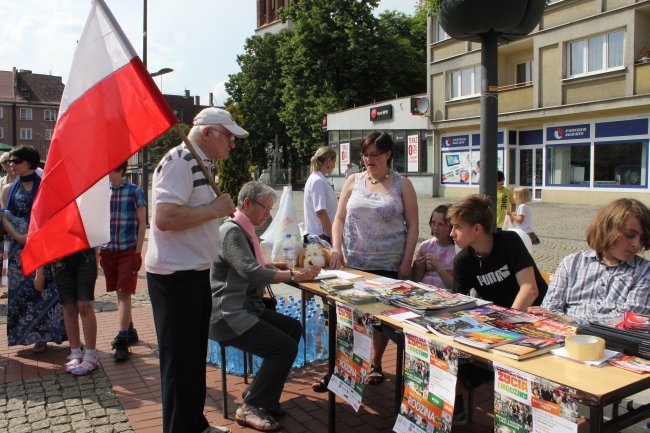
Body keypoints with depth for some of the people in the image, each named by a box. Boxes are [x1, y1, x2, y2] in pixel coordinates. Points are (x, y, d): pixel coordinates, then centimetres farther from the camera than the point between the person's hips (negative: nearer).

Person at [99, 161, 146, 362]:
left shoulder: (134, 191, -5)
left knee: (124, 294, -8)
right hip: (108, 250, 4)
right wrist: (97, 250, 9)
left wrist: (138, 251, -9)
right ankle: (129, 331, 27)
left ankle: (122, 341, -6)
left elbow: (142, 222, -3)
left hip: (128, 250, -4)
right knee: (119, 293, 12)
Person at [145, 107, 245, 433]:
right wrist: (214, 209, -20)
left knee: (195, 356, 19)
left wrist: (220, 209, 10)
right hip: (175, 275, -10)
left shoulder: (199, 164, 15)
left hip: (195, 272, 10)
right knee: (179, 360, 2)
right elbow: (165, 218, -29)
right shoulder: (179, 161, -16)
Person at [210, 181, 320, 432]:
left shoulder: (244, 231, 15)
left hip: (246, 306, 10)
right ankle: (250, 408, -2)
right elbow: (251, 272, -25)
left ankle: (263, 398, 11)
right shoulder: (231, 231, -16)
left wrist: (273, 267, 6)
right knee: (285, 347, -15)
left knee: (294, 329, 6)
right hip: (227, 315, -10)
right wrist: (294, 276, -21)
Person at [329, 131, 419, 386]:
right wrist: (336, 249, -7)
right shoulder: (353, 181, 7)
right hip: (353, 262, 1)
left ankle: (376, 364, 28)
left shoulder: (401, 184, 2)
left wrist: (406, 262, -7)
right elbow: (339, 218, 7)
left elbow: (412, 225, 0)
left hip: (389, 265, -1)